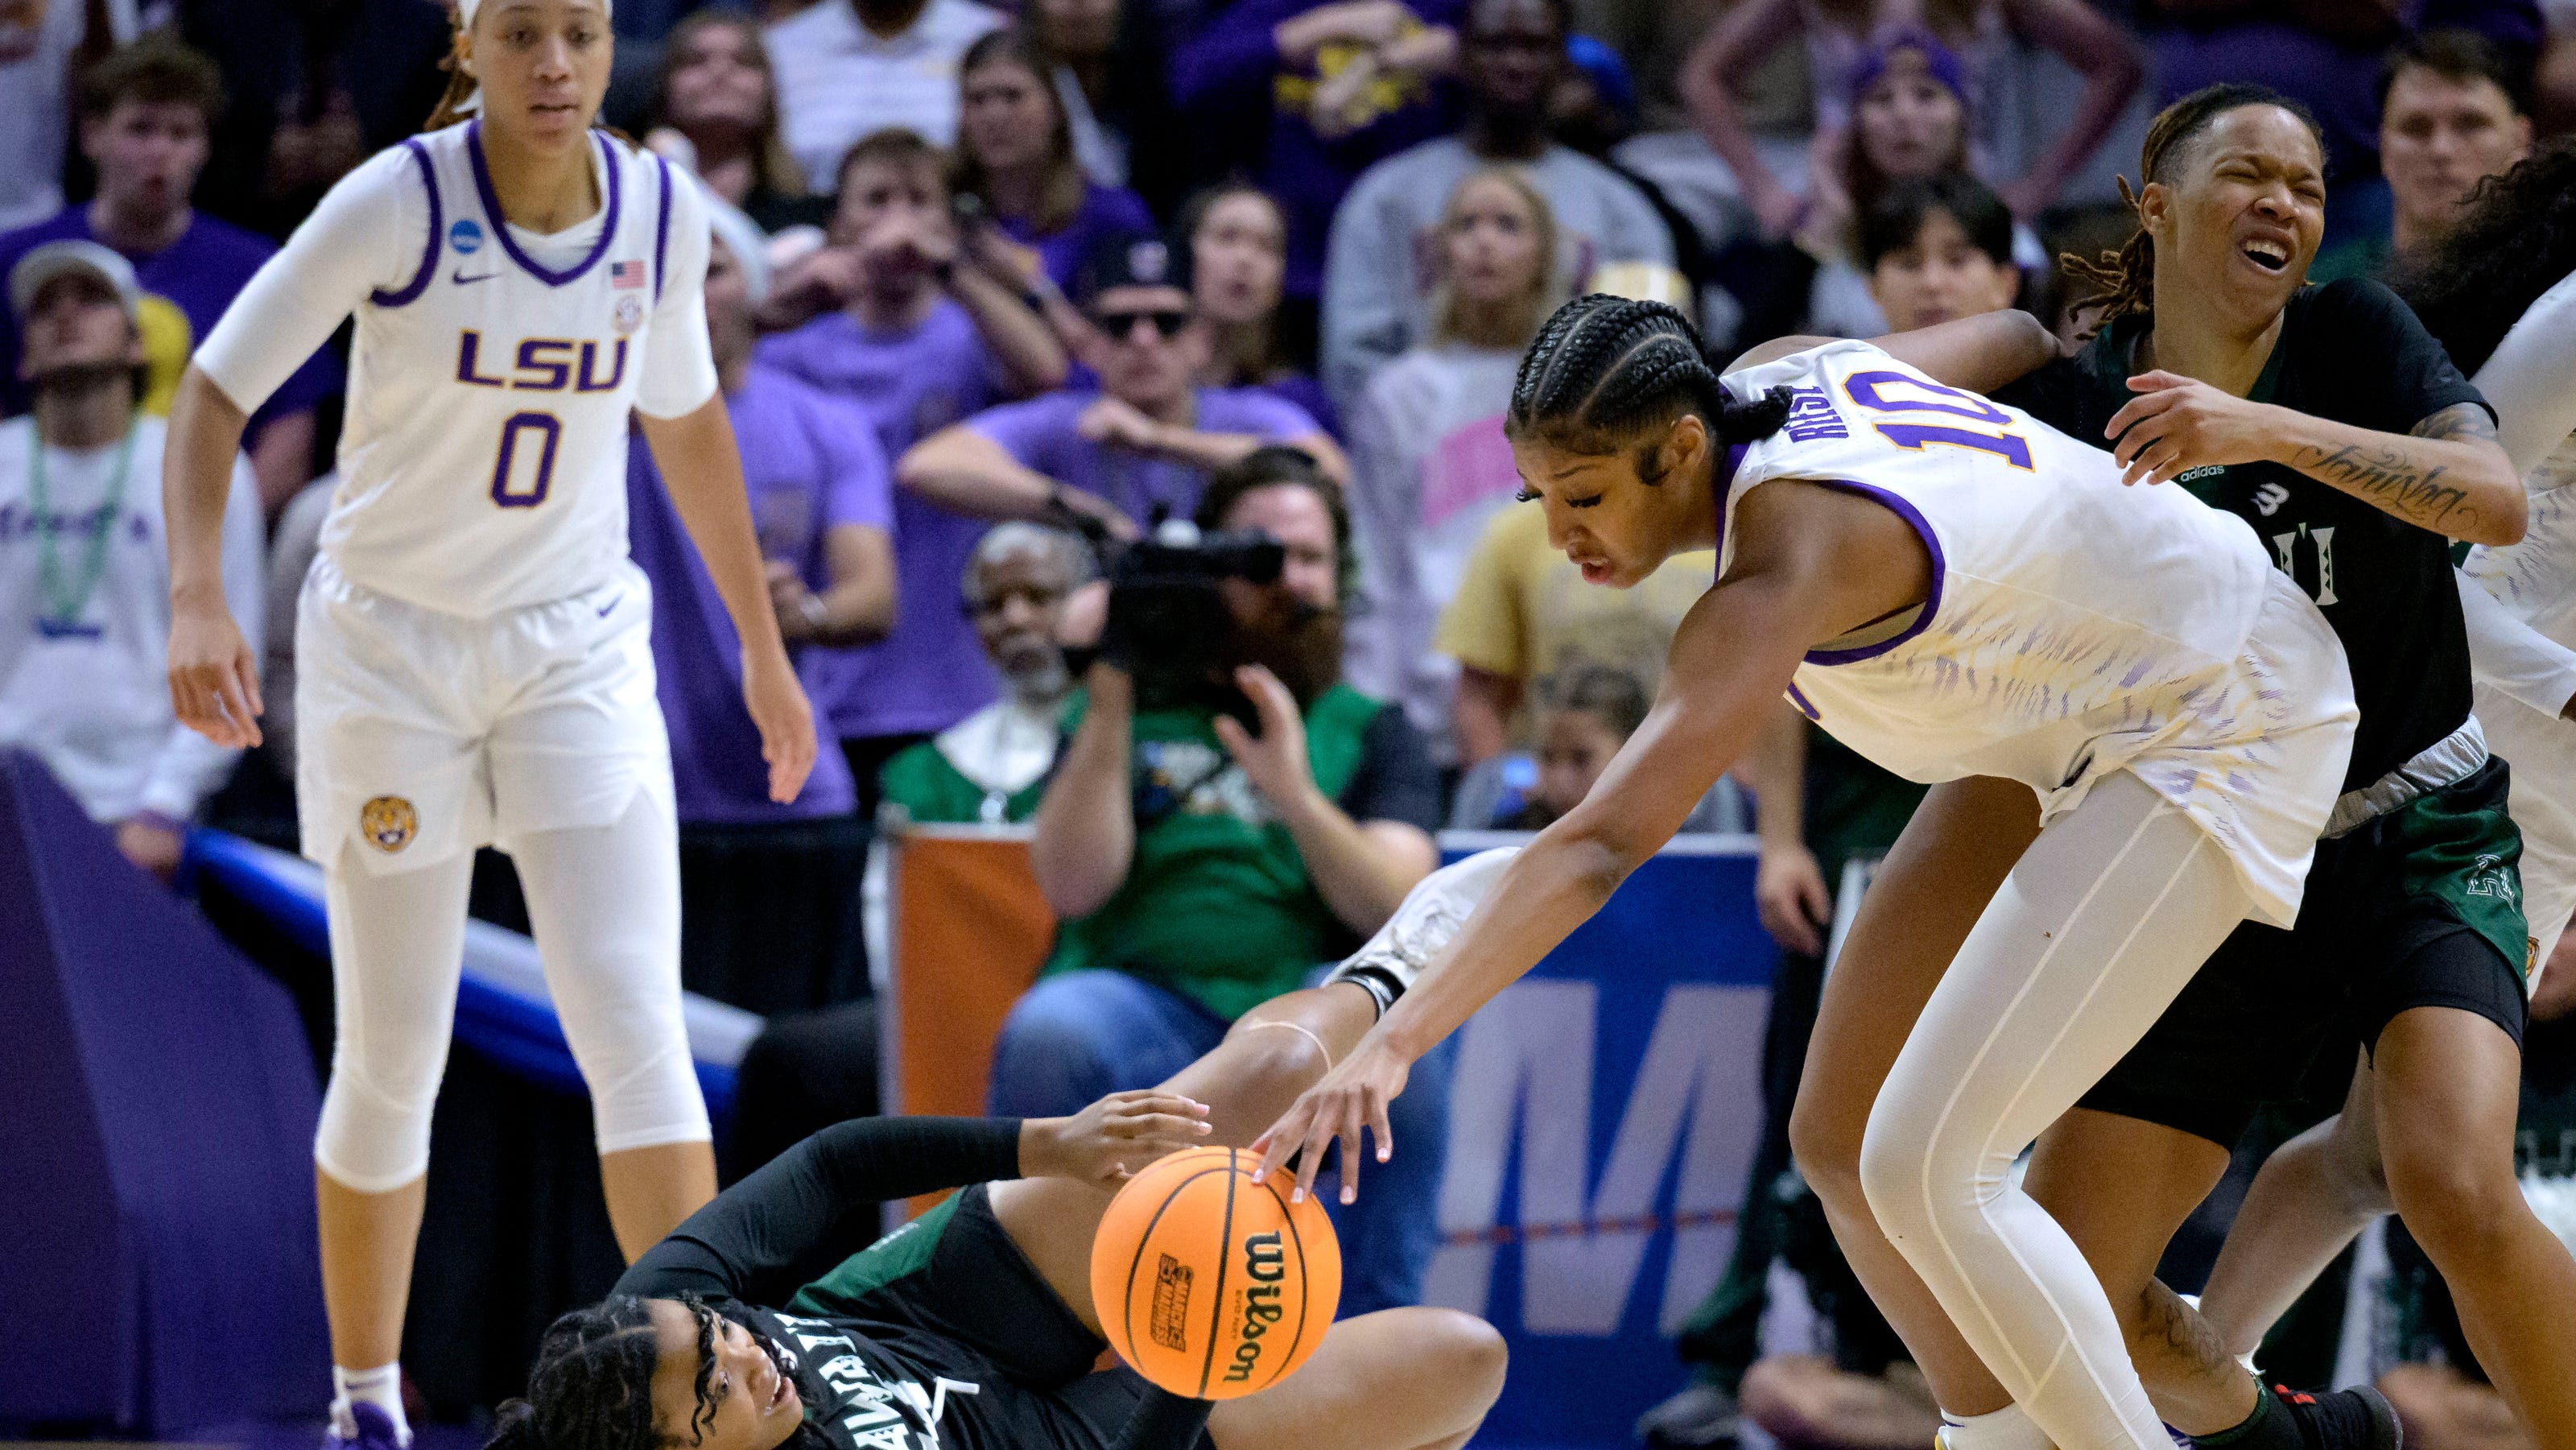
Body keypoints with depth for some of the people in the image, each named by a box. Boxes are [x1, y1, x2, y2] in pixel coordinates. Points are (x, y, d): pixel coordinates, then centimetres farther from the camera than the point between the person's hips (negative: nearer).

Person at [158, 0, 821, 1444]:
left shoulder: (662, 212, -4)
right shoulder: (396, 204, -16)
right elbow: (215, 391, -11)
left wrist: (763, 645, 19)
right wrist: (198, 595, -27)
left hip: (580, 656, 2)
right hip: (388, 655, -2)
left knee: (637, 1028, -12)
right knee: (391, 1064, 3)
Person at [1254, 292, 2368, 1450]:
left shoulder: (1786, 566, -33)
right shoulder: (1772, 372, -7)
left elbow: (1601, 846, -43)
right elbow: (2019, 339, 13)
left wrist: (1393, 1043, -50)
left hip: (2222, 739, -11)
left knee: (1926, 1170, -19)